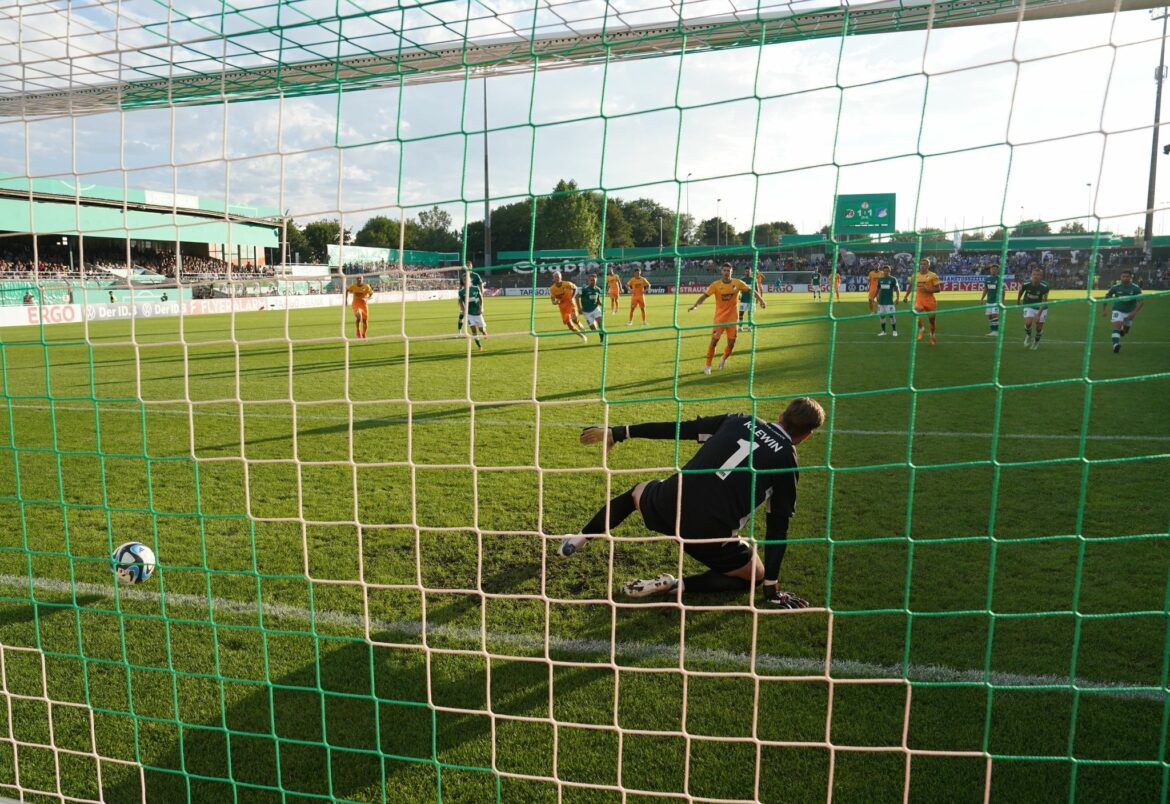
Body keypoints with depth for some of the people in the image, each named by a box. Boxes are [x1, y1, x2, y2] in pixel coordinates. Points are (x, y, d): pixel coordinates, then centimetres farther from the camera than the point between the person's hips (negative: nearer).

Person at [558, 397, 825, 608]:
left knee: (639, 490, 38)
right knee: (754, 576, 23)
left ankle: (579, 539, 38)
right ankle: (675, 586, 5)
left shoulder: (740, 421, 11)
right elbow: (778, 528, 4)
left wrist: (620, 432, 15)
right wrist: (771, 588, 12)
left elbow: (678, 429, 10)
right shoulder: (787, 461, 3)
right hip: (709, 534, -3)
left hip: (668, 505, 4)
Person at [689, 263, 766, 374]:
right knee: (714, 341, -8)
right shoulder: (716, 284, -8)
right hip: (720, 318, -2)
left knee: (731, 343, 2)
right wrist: (695, 305, -28)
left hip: (732, 318, 2)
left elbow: (751, 290, 5)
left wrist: (761, 300, -4)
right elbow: (705, 295, -13)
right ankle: (708, 366, 3)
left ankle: (724, 359, 34)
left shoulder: (738, 283, -3)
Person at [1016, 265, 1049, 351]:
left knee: (1039, 327, 2)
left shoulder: (1044, 287, -26)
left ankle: (1036, 342, 32)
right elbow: (1020, 290, 4)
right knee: (1028, 323, -21)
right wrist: (1018, 301, 19)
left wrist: (1039, 315, -32)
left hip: (1041, 308, -1)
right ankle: (1028, 336, 13)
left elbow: (1043, 302, -26)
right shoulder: (1026, 285, -21)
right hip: (1029, 306, 1)